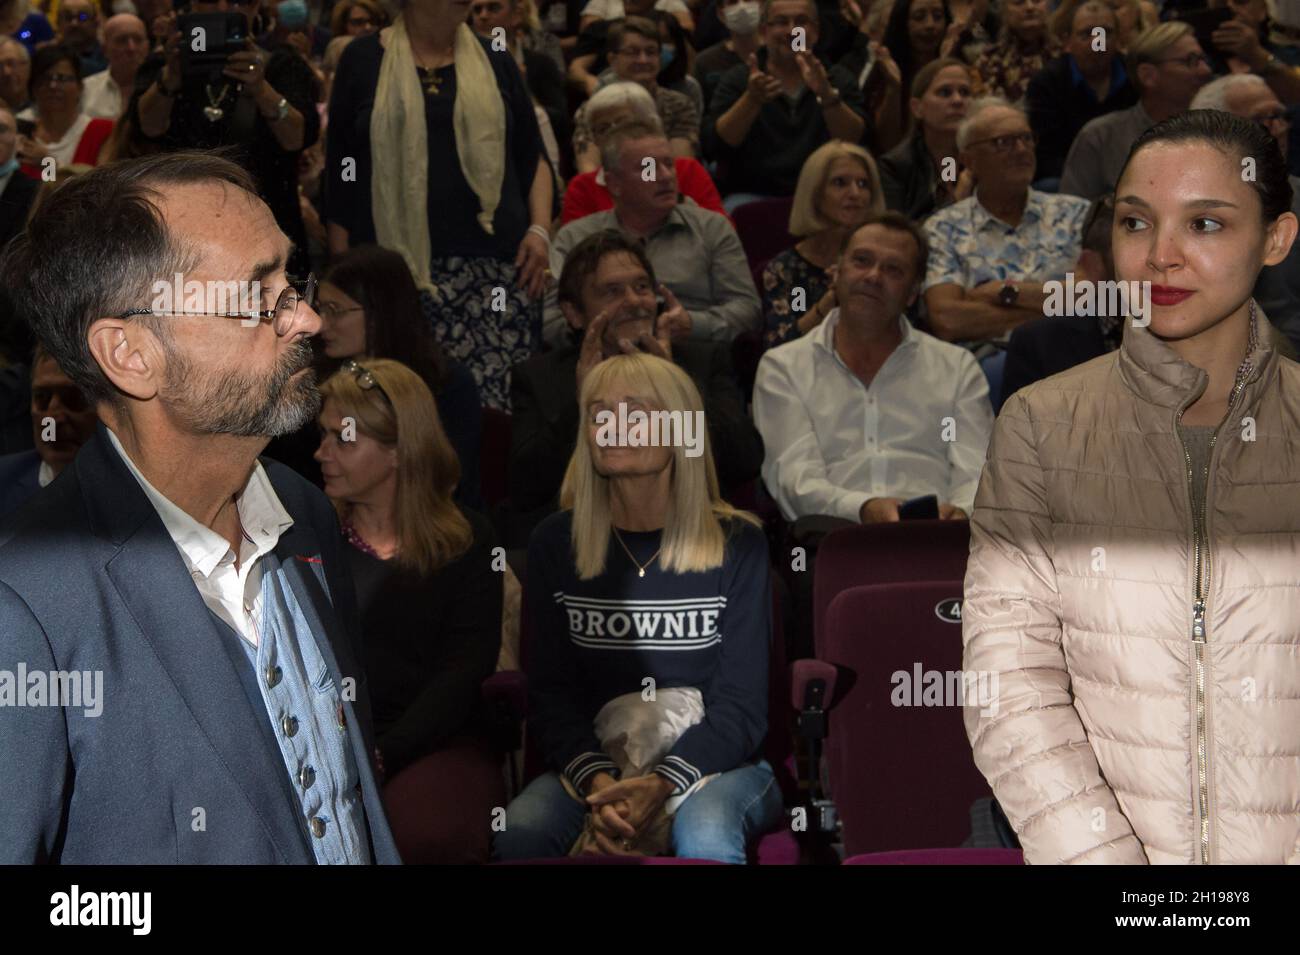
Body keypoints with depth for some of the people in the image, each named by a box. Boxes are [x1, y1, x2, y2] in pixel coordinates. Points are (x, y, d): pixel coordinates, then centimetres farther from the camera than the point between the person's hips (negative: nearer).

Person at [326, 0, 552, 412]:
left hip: (494, 266, 1)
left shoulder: (494, 61, 13)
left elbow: (533, 156, 16)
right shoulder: (365, 58, 8)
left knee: (498, 396, -9)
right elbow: (340, 173, 7)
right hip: (399, 267, -1)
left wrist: (540, 230, 1)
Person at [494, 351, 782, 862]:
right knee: (519, 831, -28)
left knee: (703, 835, -35)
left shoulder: (736, 545, -1)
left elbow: (741, 705, -5)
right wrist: (596, 782, -19)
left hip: (719, 762, -2)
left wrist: (662, 784, -23)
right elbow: (551, 693, 1)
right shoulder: (555, 545, 6)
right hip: (595, 759, 2)